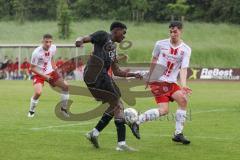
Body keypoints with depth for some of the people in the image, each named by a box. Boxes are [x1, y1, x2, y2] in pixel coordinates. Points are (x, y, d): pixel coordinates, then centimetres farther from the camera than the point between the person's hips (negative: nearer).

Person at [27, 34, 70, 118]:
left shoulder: (53, 48, -7)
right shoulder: (36, 52, -25)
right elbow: (32, 68, -18)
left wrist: (54, 68, 7)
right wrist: (44, 76, -25)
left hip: (50, 72, 6)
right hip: (39, 74, -6)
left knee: (65, 86, -1)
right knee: (38, 92, -28)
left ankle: (63, 108, 17)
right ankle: (31, 111, -2)